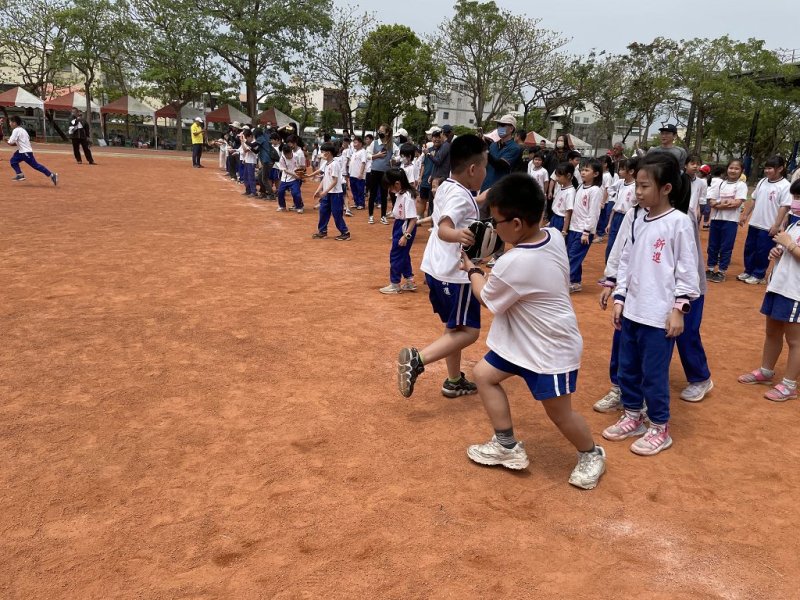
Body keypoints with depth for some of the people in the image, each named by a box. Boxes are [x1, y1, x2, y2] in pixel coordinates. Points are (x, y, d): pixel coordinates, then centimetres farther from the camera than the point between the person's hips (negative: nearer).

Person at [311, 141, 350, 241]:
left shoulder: (334, 164, -16)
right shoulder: (326, 164, 12)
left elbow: (335, 181, -19)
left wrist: (325, 192, -21)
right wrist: (318, 191, 8)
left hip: (335, 193, -9)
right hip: (327, 193, 9)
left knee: (337, 214, -3)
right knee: (323, 212, 12)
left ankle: (345, 233, 6)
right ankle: (322, 231, 23)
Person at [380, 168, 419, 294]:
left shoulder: (407, 196, -24)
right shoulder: (400, 194, 5)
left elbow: (413, 219, -27)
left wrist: (406, 236, -28)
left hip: (405, 227, -10)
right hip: (399, 225, 10)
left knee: (396, 255, 1)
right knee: (403, 255, 17)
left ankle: (395, 285, 14)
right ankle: (410, 282, 29)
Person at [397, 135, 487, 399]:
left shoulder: (445, 187, 10)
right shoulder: (461, 196, -18)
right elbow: (443, 229, -34)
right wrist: (457, 235, -54)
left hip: (436, 269, 10)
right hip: (455, 273, -10)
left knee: (453, 327, 20)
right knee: (469, 331, -3)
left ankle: (454, 381, 32)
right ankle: (417, 359, -15)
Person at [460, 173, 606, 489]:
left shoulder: (512, 264, -32)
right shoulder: (554, 236, -9)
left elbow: (486, 299, -11)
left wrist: (472, 269, 6)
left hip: (552, 349, -10)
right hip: (524, 339, 10)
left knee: (559, 413, 9)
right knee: (484, 374, 14)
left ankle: (591, 454, 38)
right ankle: (508, 447, 25)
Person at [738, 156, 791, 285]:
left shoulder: (785, 186, -13)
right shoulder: (762, 182, 7)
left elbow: (784, 207, -15)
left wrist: (776, 225, -18)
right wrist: (745, 215, 13)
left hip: (769, 227, -6)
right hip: (754, 223, 6)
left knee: (763, 252, 4)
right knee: (749, 248, 15)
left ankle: (759, 275, 17)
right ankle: (748, 271, 29)